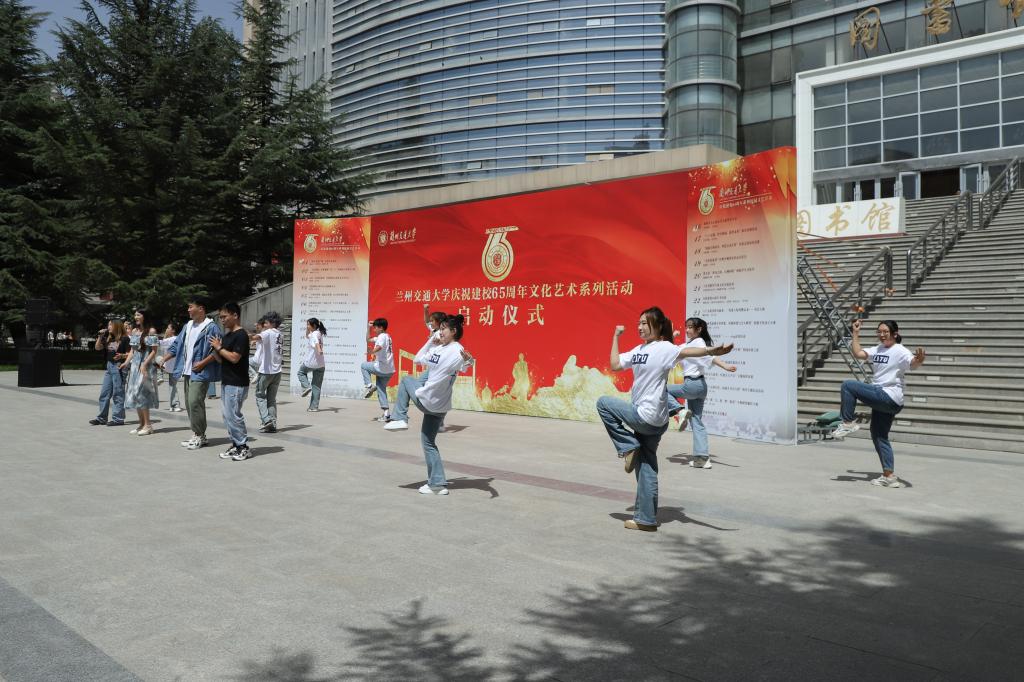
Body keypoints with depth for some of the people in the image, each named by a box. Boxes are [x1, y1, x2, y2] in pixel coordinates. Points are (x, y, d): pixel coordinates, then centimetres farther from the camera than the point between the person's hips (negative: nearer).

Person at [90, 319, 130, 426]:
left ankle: (118, 418, 2)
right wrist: (100, 336, 5)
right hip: (109, 367, 8)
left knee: (118, 394, -4)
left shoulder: (124, 339, -6)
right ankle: (101, 418, 18)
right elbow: (98, 347, 12)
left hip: (118, 367, -8)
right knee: (104, 393, 11)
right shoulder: (108, 339, 16)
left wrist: (122, 356, -28)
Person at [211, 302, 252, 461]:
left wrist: (219, 347, -10)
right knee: (227, 414, 11)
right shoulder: (227, 335, 15)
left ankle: (244, 447, 0)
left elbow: (234, 358, -22)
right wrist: (215, 348, 1)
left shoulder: (241, 335, -13)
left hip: (237, 384, -9)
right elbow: (221, 359, 18)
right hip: (226, 382, 9)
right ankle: (236, 445, 18)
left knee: (233, 415, -8)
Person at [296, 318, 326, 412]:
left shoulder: (314, 334, -10)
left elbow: (316, 341, -34)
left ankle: (306, 386, 4)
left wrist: (319, 349, -52)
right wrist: (307, 331, 18)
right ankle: (314, 406, 9)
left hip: (310, 362, -7)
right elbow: (307, 337, 32)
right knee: (316, 386, 10)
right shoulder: (320, 334, 14)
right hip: (320, 364, 7)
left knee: (301, 371, 25)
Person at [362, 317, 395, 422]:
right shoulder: (387, 336, 19)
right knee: (381, 389, 13)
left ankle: (369, 386, 0)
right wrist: (369, 327, 23)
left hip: (381, 368, -9)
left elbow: (379, 347, -31)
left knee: (363, 366, 14)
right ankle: (386, 414, 6)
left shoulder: (382, 336, -9)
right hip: (389, 370, 9)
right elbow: (368, 340, 28)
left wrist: (372, 351, -42)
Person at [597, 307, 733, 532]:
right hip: (646, 420, 8)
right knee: (645, 468, 12)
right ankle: (646, 519, 20)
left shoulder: (663, 348, -13)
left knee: (604, 403, 2)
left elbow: (684, 352, -31)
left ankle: (629, 447, 3)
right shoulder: (638, 350, 12)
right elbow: (615, 365, 14)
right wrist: (616, 336, 18)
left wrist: (710, 351, -50)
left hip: (647, 418, -8)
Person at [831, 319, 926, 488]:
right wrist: (856, 334, 17)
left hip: (889, 397, -9)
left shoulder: (900, 351, -11)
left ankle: (848, 423, -5)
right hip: (881, 399, 9)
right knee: (879, 435, 12)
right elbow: (858, 354, 15)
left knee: (848, 385, -15)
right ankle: (889, 476, 16)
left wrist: (919, 359, -50)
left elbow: (913, 364, -28)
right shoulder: (877, 350, 14)